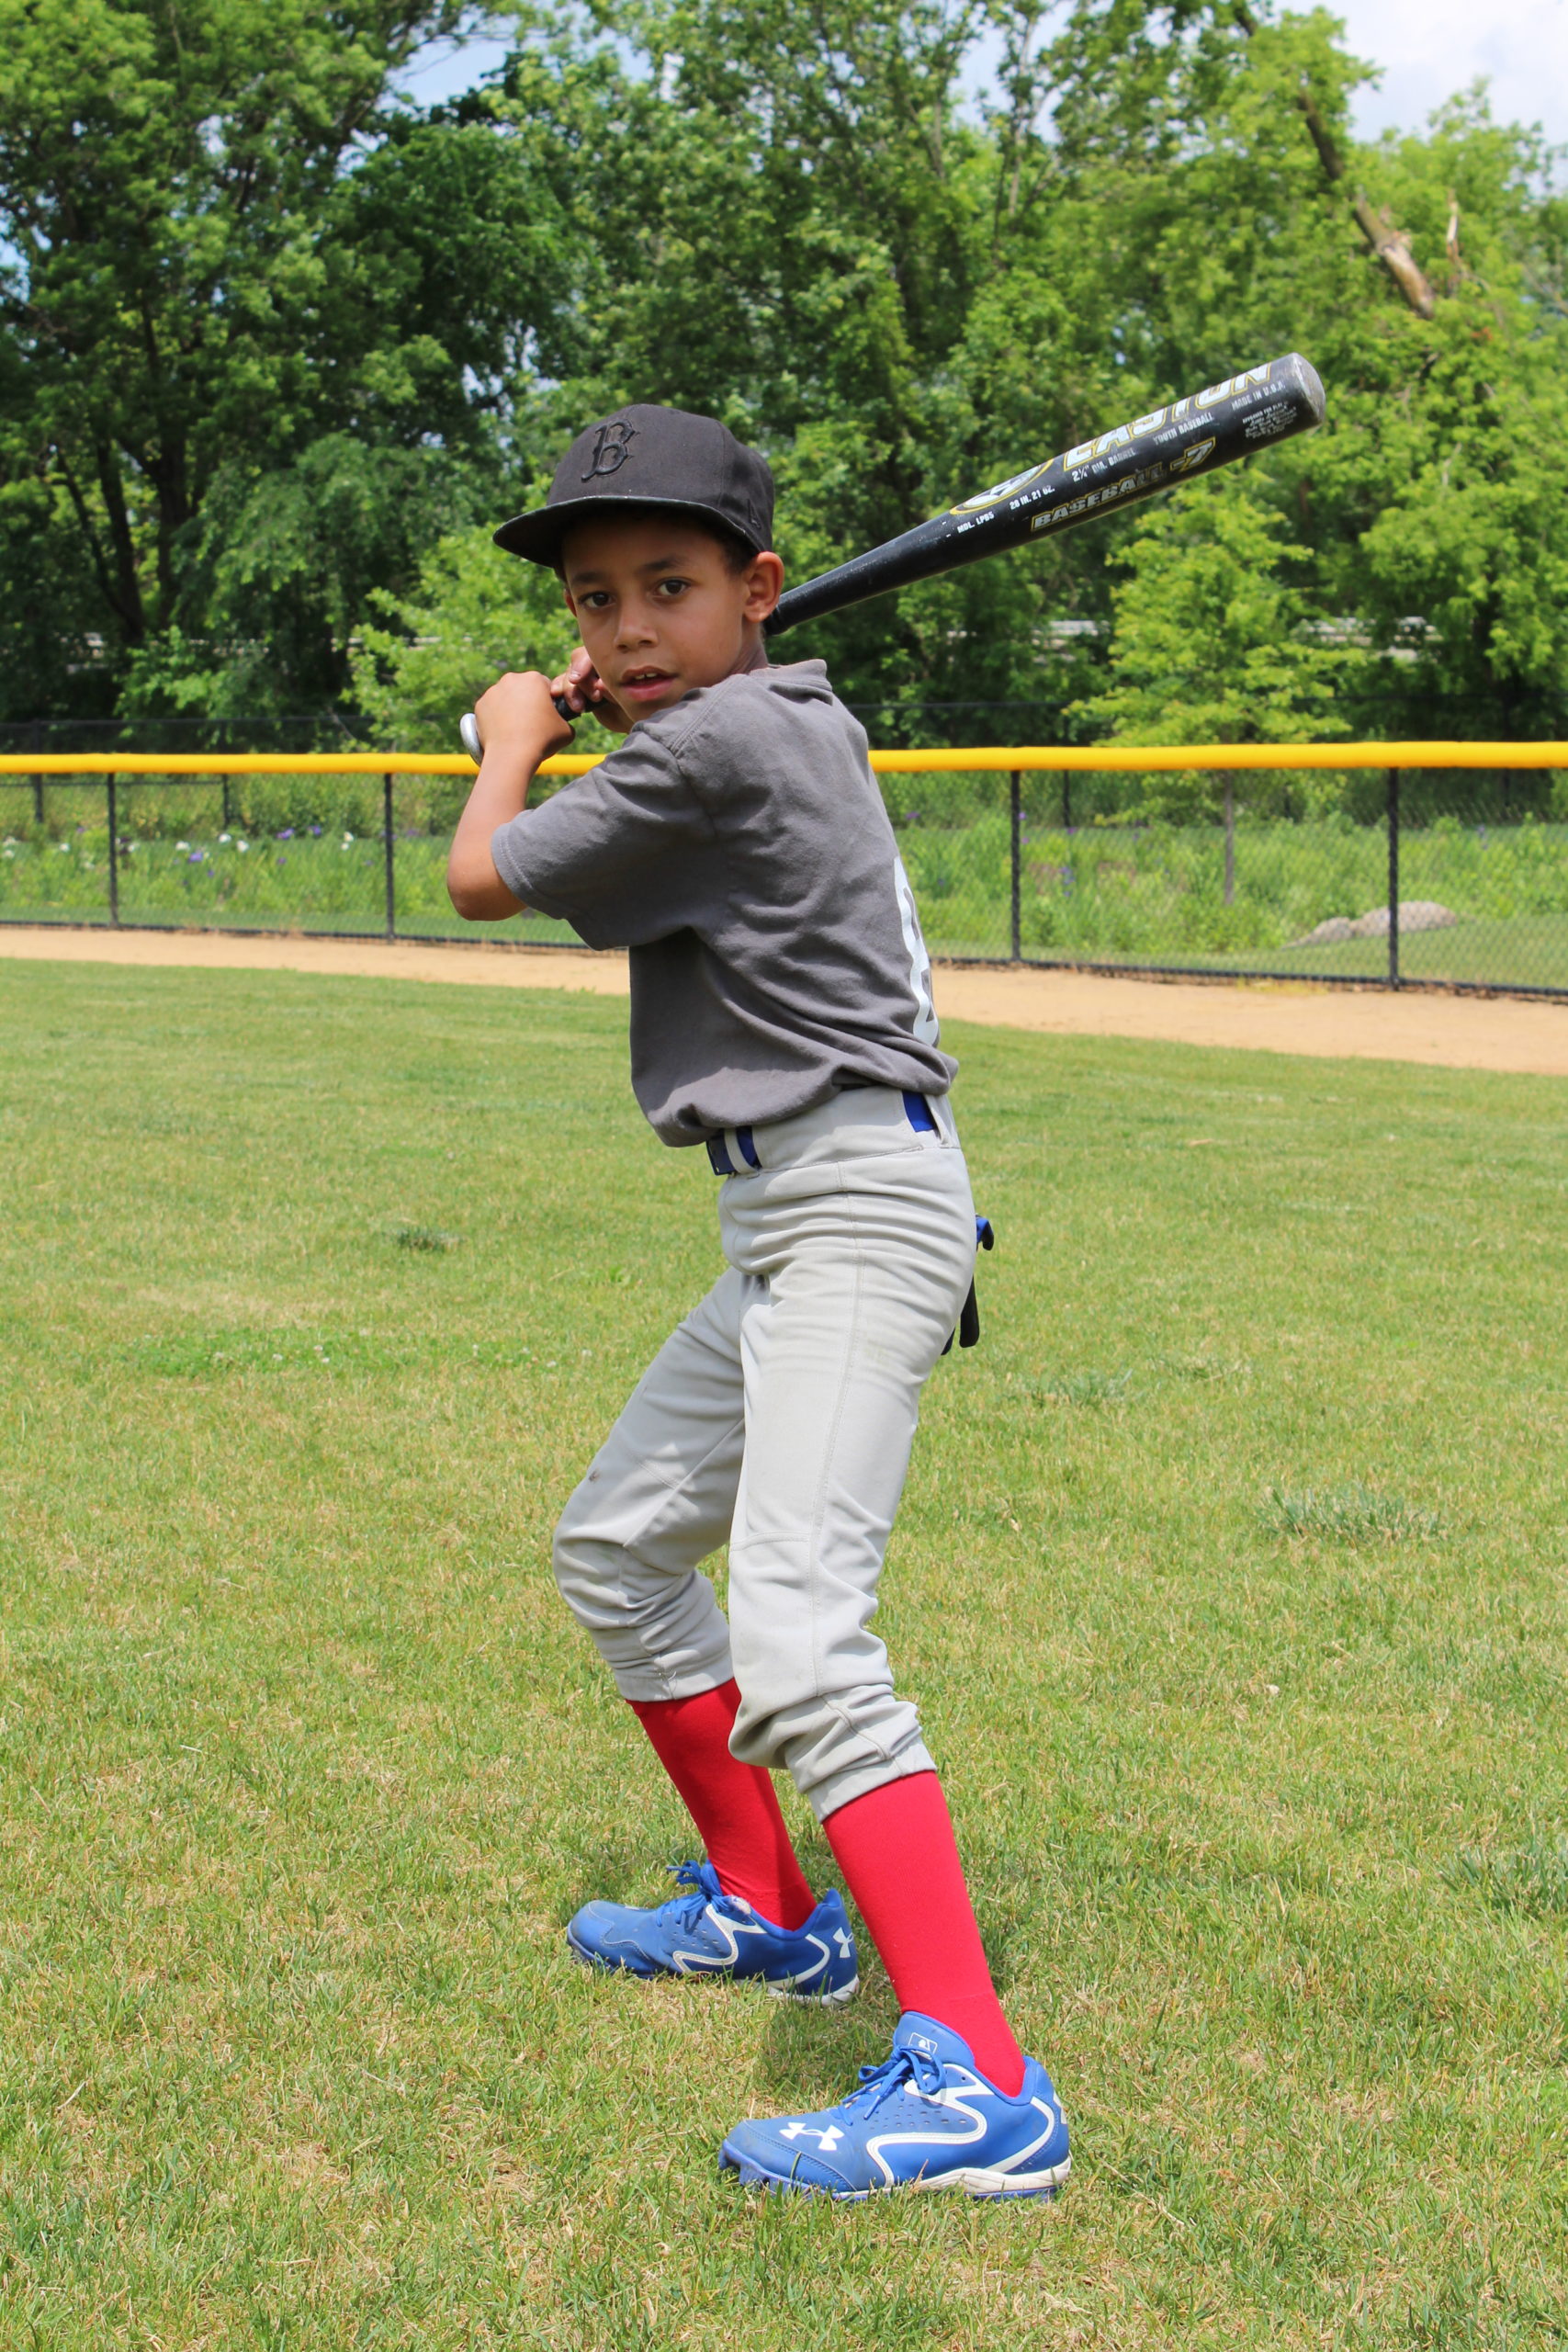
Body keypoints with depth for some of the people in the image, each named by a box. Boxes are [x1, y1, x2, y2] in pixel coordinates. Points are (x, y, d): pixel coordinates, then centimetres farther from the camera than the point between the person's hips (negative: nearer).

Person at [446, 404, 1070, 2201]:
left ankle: (979, 2087, -29)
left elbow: (481, 879, -6)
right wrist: (587, 716, 24)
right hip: (788, 1225, 11)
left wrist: (516, 740, 12)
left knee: (796, 1634, -24)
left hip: (856, 1198, -11)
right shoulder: (801, 725, 14)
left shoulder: (710, 750, -16)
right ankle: (767, 1909, 35)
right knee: (616, 1545, 24)